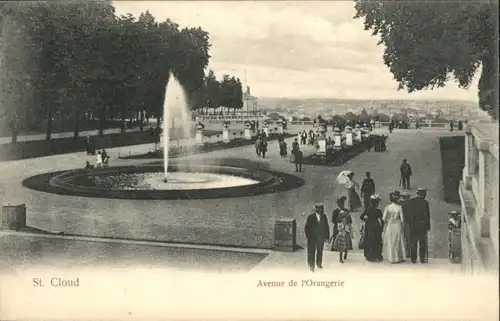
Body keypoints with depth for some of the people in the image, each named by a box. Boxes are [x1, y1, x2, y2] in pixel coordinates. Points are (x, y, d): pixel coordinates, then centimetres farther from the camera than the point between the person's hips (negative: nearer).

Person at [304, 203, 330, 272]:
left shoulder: (324, 217, -4)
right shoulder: (310, 217, -12)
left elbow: (326, 227, 4)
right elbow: (306, 228, -7)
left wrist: (327, 236, 0)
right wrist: (308, 237, -11)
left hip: (321, 238, 3)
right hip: (312, 238, -3)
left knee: (320, 251, 16)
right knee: (311, 252, -2)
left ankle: (319, 263, 33)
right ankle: (311, 266, 6)